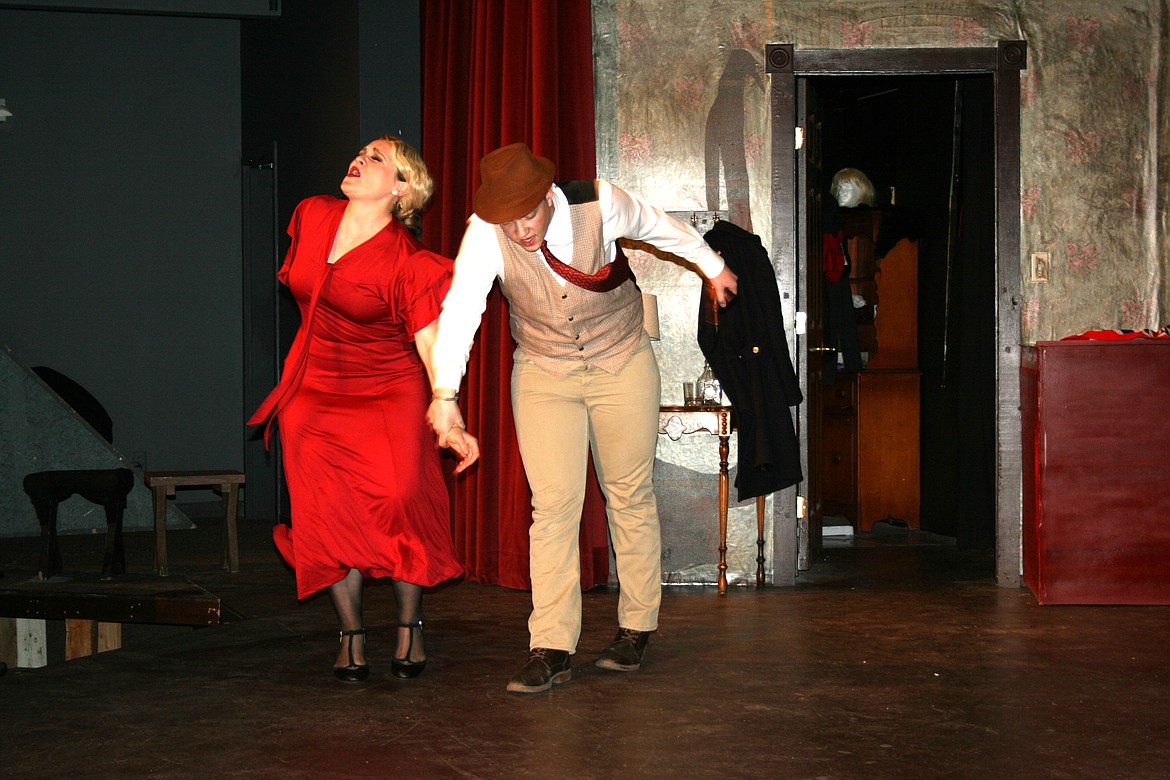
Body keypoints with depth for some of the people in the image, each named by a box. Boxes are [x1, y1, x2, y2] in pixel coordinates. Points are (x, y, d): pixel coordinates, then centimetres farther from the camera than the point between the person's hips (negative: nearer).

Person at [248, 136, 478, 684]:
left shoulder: (406, 262, -16)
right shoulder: (312, 217, 0)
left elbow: (431, 340, -22)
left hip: (387, 392, -4)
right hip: (313, 392, 4)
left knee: (399, 503, -18)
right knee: (330, 514, -4)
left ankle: (409, 628, 1)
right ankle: (351, 638, 8)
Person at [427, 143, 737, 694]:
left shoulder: (599, 204, -20)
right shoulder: (486, 234, -21)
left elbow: (661, 227, -1)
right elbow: (460, 307, -30)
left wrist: (712, 267, 16)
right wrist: (445, 394, -40)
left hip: (622, 366, 0)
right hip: (543, 375, 0)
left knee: (631, 497, 6)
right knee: (553, 504, -9)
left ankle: (636, 629, 20)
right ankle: (551, 649, -6)